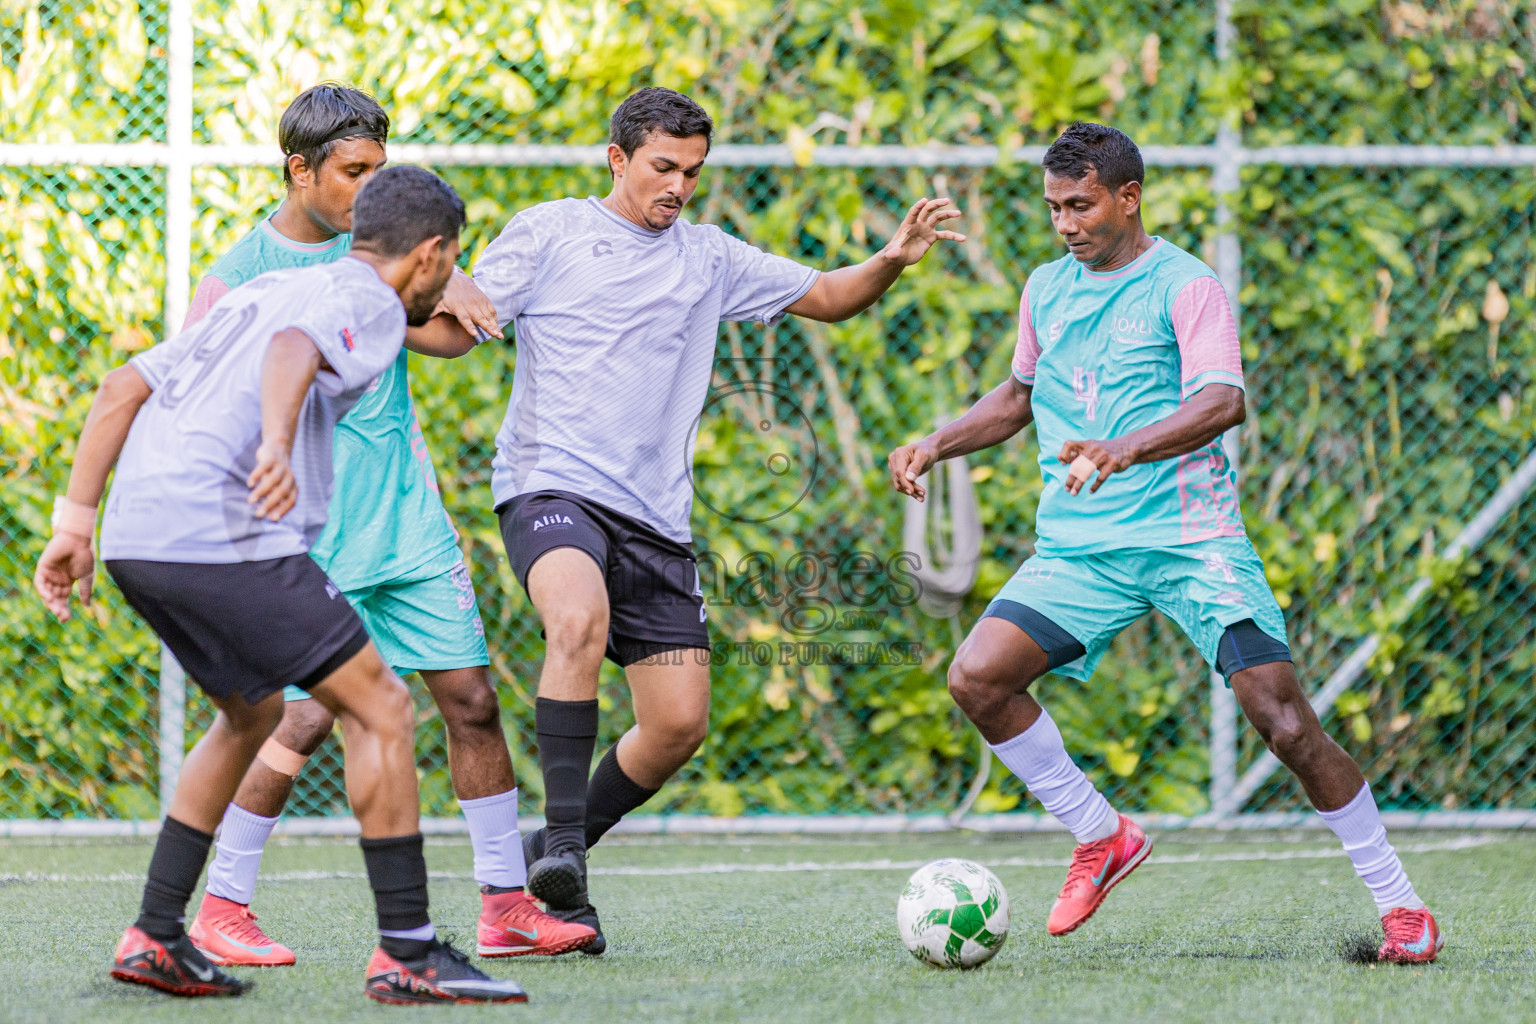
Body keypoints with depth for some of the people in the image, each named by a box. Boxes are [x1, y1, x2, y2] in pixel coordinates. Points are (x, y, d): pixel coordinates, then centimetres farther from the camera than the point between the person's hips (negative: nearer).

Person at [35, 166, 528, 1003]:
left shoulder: (258, 293, 29)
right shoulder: (369, 301, 4)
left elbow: (121, 387, 24)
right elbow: (292, 352, -20)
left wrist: (75, 520, 21)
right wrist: (277, 448, -38)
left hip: (136, 538, 9)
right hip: (223, 538, -9)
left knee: (252, 712, 26)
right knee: (379, 707, -3)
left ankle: (156, 936, 22)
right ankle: (406, 952, -4)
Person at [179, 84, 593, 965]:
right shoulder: (240, 278, -6)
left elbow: (454, 333, -4)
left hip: (409, 515, 5)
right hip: (312, 531, -5)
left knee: (472, 697, 2)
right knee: (312, 715, -12)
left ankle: (508, 906, 10)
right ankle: (221, 911, 2)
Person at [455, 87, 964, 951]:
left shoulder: (709, 258, 17)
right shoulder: (549, 233, 5)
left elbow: (827, 297, 22)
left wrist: (893, 261, 3)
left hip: (657, 519, 5)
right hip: (552, 484, -5)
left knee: (681, 721, -1)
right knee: (580, 621, -36)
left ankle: (563, 852, 19)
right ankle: (561, 838, -30)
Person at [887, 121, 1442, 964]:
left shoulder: (1184, 285, -6)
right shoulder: (1046, 289, 13)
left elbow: (1223, 402, -22)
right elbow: (1022, 394, 31)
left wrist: (1121, 451, -38)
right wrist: (935, 444, 16)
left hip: (1192, 538, -5)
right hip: (1078, 546, 5)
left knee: (1285, 722, -12)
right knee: (976, 676, -16)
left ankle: (1399, 904, 3)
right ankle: (1100, 837, 3)